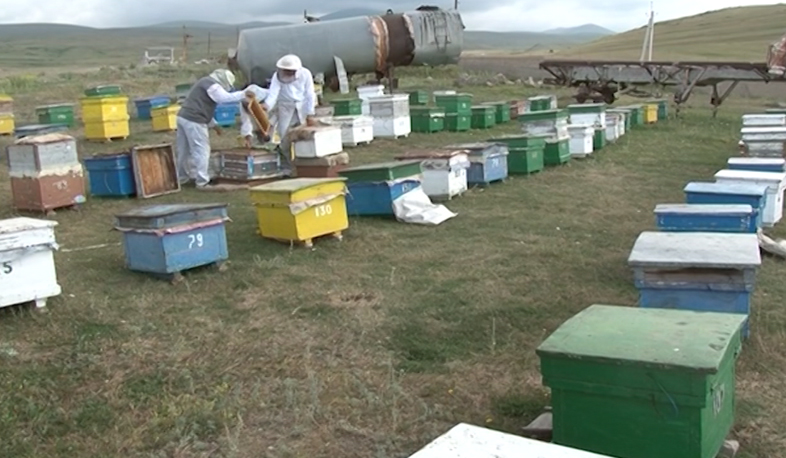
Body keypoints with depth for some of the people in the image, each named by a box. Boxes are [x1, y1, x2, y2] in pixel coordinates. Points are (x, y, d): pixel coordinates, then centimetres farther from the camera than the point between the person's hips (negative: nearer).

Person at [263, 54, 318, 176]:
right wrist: (267, 105, -42)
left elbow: (310, 95, -7)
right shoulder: (278, 75, -10)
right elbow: (273, 93, -22)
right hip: (285, 108, 0)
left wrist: (310, 115, -10)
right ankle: (286, 167, 5)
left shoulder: (305, 74, -9)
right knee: (285, 139, -6)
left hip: (302, 108, 1)